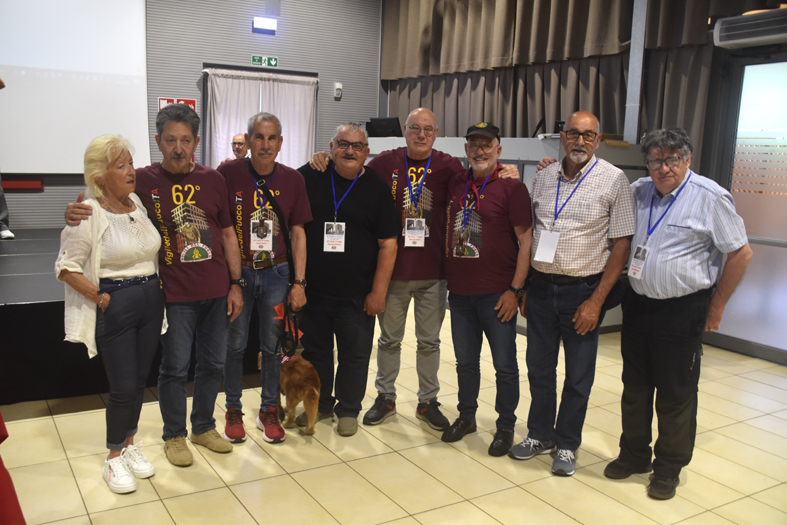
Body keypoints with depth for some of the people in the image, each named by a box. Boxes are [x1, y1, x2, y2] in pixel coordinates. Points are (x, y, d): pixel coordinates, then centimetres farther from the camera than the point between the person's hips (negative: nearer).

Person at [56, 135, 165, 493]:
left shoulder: (138, 202, 5)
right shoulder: (89, 213, -14)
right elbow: (66, 267, -13)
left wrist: (154, 285, 10)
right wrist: (100, 298, -15)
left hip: (152, 299, 6)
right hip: (115, 305, -6)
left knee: (139, 380, 15)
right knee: (123, 387, -1)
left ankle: (130, 445, 33)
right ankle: (114, 458, 20)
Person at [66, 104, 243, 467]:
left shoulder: (212, 180, 4)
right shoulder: (143, 181, -4)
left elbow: (228, 234, 7)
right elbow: (103, 207, 2)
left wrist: (235, 284, 4)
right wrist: (75, 211, -22)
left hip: (217, 292, 3)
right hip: (175, 296, -3)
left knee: (213, 363, 14)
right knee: (175, 368, 6)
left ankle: (204, 427, 34)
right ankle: (174, 435, 27)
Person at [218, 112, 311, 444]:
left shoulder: (292, 180, 0)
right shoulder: (228, 174, -6)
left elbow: (298, 233, 4)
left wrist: (299, 282, -1)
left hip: (276, 272, 2)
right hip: (236, 271, -1)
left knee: (273, 345, 9)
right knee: (235, 344, 7)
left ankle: (268, 410, 26)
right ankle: (233, 410, 26)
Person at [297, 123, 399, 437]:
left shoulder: (376, 188, -1)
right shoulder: (310, 177, 2)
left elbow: (388, 244, -3)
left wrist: (378, 291, -7)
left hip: (357, 293, -1)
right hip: (312, 288, 2)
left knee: (355, 354, 8)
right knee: (314, 350, 15)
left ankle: (349, 410, 27)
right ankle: (320, 403, 35)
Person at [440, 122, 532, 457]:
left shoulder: (511, 187, -6)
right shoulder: (454, 185, 8)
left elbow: (526, 240, -8)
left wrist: (516, 289, -12)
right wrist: (447, 278, 11)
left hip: (497, 294, -4)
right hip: (459, 291, 5)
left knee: (504, 364, 6)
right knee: (465, 361, 16)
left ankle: (505, 426, 22)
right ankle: (466, 416, 33)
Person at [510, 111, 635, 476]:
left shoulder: (613, 180, -7)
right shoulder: (543, 177, 6)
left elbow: (622, 245, -8)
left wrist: (596, 301, -12)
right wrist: (523, 287, 7)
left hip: (583, 290, -3)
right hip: (541, 286, 4)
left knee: (578, 375, 8)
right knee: (539, 367, 13)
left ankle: (566, 444, 27)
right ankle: (540, 435, 32)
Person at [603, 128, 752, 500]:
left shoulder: (710, 197, -9)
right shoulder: (637, 191, 5)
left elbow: (741, 253, -5)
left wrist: (716, 306, -3)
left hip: (683, 309, -5)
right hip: (638, 303, 5)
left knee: (676, 394, 5)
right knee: (634, 386, 15)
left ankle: (669, 468, 23)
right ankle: (634, 455, 33)